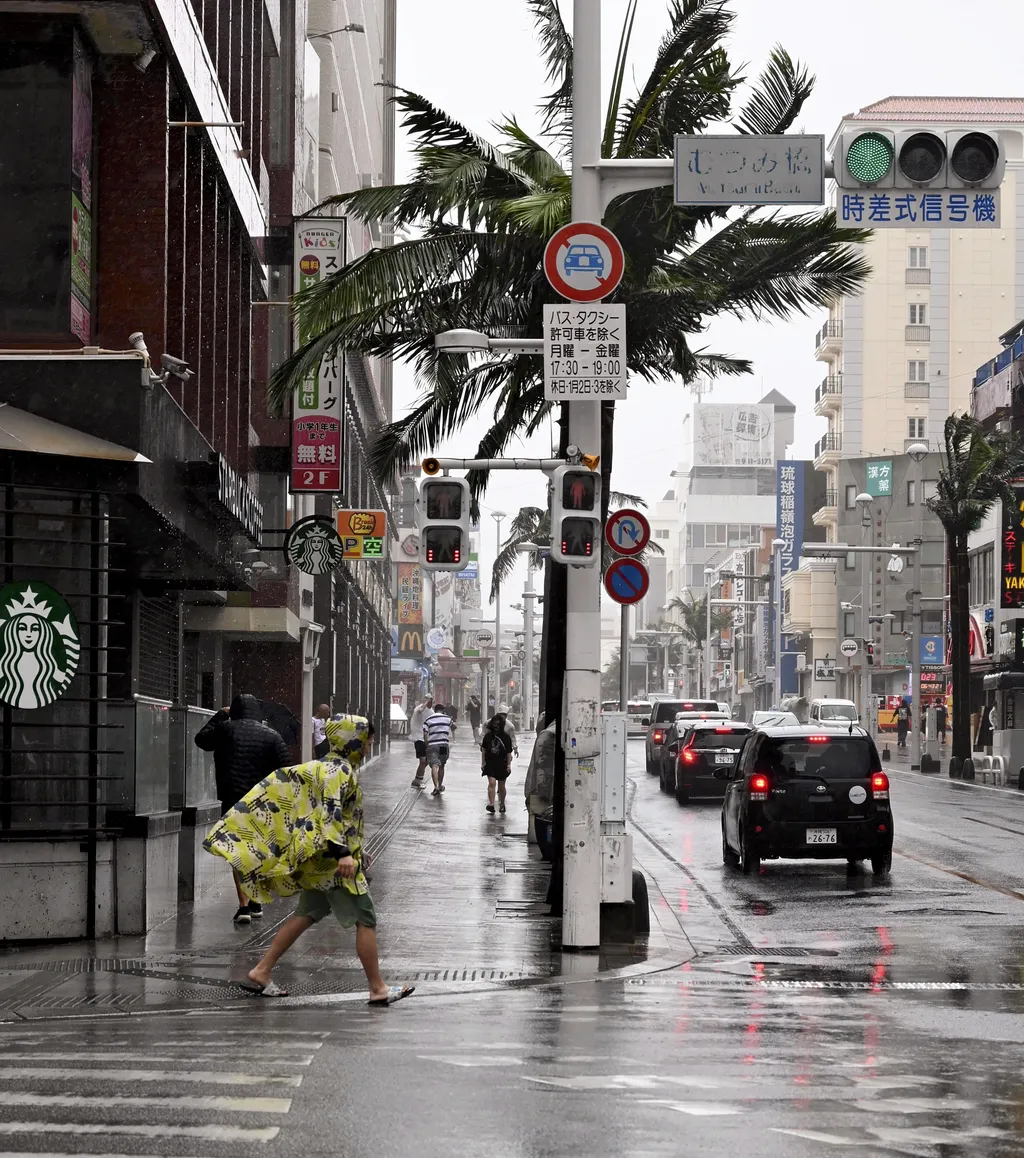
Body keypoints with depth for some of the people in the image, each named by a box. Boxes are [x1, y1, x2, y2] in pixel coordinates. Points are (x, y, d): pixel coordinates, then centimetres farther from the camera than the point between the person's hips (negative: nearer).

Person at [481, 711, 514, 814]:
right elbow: (483, 750, 8)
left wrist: (509, 765, -6)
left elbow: (509, 752, -3)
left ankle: (502, 804, 27)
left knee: (501, 786, 9)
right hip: (490, 762, 1)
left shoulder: (506, 737, -4)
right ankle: (491, 804, -20)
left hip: (502, 764, -1)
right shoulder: (488, 736, 1)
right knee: (492, 782, -16)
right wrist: (483, 763, 5)